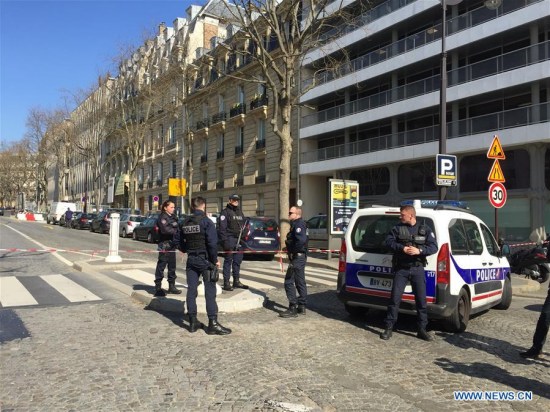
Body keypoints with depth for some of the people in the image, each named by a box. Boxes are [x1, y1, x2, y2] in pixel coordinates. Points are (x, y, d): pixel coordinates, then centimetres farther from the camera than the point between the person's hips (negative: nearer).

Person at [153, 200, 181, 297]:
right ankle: (158, 287, 2)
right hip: (164, 245, -9)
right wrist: (176, 231, -13)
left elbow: (176, 227, 14)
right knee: (161, 265, -3)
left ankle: (171, 286, 24)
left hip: (172, 244, 9)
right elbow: (165, 229, -22)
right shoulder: (162, 217, -10)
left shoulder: (173, 217, 17)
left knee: (172, 266, 14)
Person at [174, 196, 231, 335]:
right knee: (210, 291, -2)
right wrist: (215, 260, -10)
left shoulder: (186, 222, 8)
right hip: (205, 259, -6)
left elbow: (177, 240, 13)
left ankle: (193, 322, 15)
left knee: (191, 290, 9)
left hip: (191, 260, 6)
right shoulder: (206, 221, -11)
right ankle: (213, 323, -3)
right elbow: (212, 243, -19)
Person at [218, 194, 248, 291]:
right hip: (229, 239, -7)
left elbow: (243, 225, 23)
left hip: (239, 240, 7)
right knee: (228, 261, -4)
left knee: (238, 261, 11)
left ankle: (236, 281, 21)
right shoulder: (225, 212, -5)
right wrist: (224, 240, -19)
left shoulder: (240, 212, 19)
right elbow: (222, 227, -12)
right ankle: (226, 283, 0)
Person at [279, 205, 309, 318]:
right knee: (300, 282, 16)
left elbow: (301, 240, -31)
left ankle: (292, 309, -6)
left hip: (297, 257, -11)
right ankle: (301, 307, 25)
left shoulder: (298, 224, -17)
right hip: (300, 257, 11)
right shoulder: (296, 224, 16)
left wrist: (294, 252, -23)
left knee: (289, 281, -8)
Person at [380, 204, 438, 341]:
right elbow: (389, 241, -4)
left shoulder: (425, 230, 5)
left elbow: (433, 247, -2)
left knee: (421, 299, 5)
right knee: (395, 298, -2)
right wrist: (402, 248, -19)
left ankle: (422, 330, 18)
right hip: (401, 269, 0)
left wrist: (419, 250, -19)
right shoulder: (397, 228, 6)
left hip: (417, 269, 1)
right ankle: (389, 328, 7)